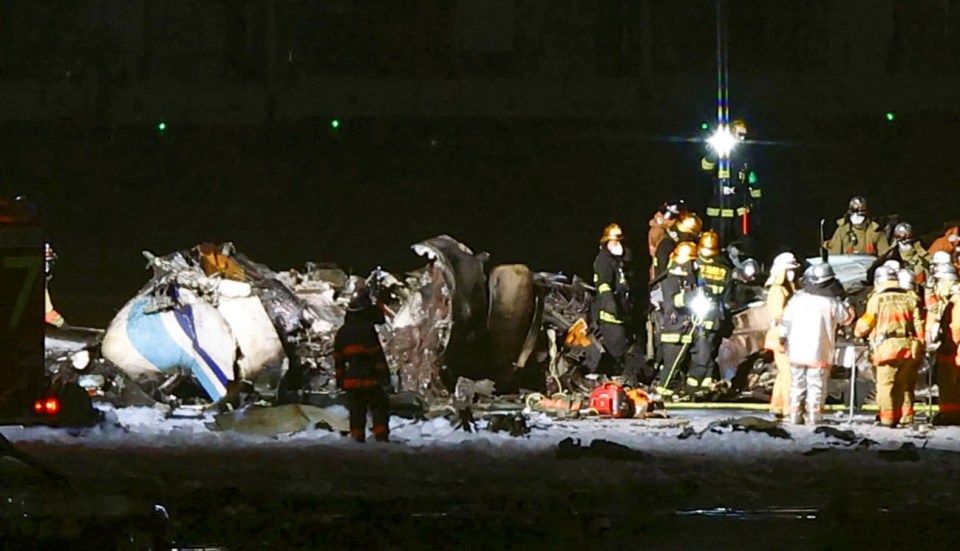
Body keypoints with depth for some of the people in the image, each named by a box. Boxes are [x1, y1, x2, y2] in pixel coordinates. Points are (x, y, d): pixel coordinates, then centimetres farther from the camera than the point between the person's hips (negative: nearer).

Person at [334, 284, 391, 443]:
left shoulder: (342, 333, 9)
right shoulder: (367, 329, -13)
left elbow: (338, 359, 13)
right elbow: (377, 354, -15)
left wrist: (340, 380, 19)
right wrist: (384, 375, -10)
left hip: (351, 381, 6)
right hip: (370, 379, -6)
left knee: (356, 413, 9)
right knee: (380, 411, 1)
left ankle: (358, 440, 7)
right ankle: (382, 438, -7)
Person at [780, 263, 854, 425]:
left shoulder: (798, 298, -1)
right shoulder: (831, 302, -11)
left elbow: (786, 320, 4)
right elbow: (846, 318, 7)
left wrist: (782, 338, 17)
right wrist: (850, 308, 28)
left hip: (797, 351, 3)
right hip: (819, 355, -3)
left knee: (797, 384, 12)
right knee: (816, 385, 0)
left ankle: (795, 415, 12)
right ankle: (813, 416, -6)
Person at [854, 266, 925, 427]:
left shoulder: (877, 300, 0)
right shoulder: (910, 299, 10)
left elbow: (865, 325, 8)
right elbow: (919, 326, 8)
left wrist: (858, 331, 30)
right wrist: (920, 350, 13)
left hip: (887, 347, -4)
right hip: (909, 347, 4)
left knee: (886, 384, -1)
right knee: (905, 385, 13)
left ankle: (887, 418, -7)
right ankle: (906, 417, 9)